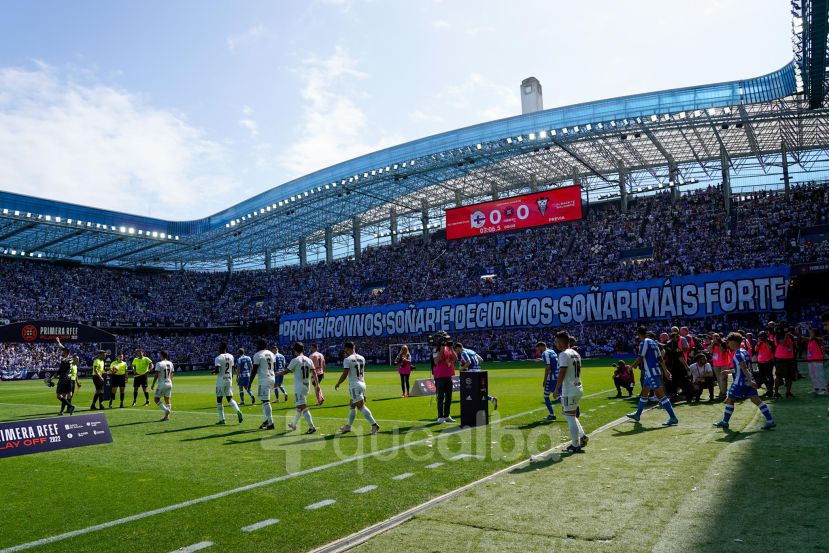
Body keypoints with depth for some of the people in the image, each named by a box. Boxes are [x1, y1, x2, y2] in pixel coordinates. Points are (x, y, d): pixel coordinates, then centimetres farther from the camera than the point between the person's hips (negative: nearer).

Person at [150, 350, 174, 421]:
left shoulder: (159, 364, -11)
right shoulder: (170, 364, 8)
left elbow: (156, 375, -13)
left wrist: (153, 385, -7)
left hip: (162, 384, -6)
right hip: (169, 384, 6)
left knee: (157, 399, 4)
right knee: (167, 400, 10)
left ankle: (166, 410, -15)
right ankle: (167, 416, 8)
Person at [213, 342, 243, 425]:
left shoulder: (218, 358, -12)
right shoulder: (231, 357, 6)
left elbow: (217, 371, -20)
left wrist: (213, 371, 3)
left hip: (221, 381, -5)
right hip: (229, 380, 5)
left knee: (219, 400, 7)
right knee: (230, 398, 13)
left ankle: (222, 419, 8)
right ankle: (238, 411, -12)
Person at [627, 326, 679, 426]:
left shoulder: (644, 342, -11)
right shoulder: (653, 342, 15)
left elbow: (640, 358, -14)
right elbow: (660, 358, 15)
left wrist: (632, 366, 2)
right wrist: (665, 371, 15)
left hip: (652, 372, -10)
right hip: (651, 372, 10)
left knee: (660, 394, -12)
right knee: (644, 392, 19)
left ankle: (673, 418, -14)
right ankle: (637, 414, 29)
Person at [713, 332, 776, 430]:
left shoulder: (738, 354, -15)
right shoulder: (744, 352, 15)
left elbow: (744, 368, -24)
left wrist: (750, 381, -29)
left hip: (741, 381, -9)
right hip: (748, 380, 9)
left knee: (730, 399, 2)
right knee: (756, 399, 5)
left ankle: (724, 422, 9)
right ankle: (770, 421, -1)